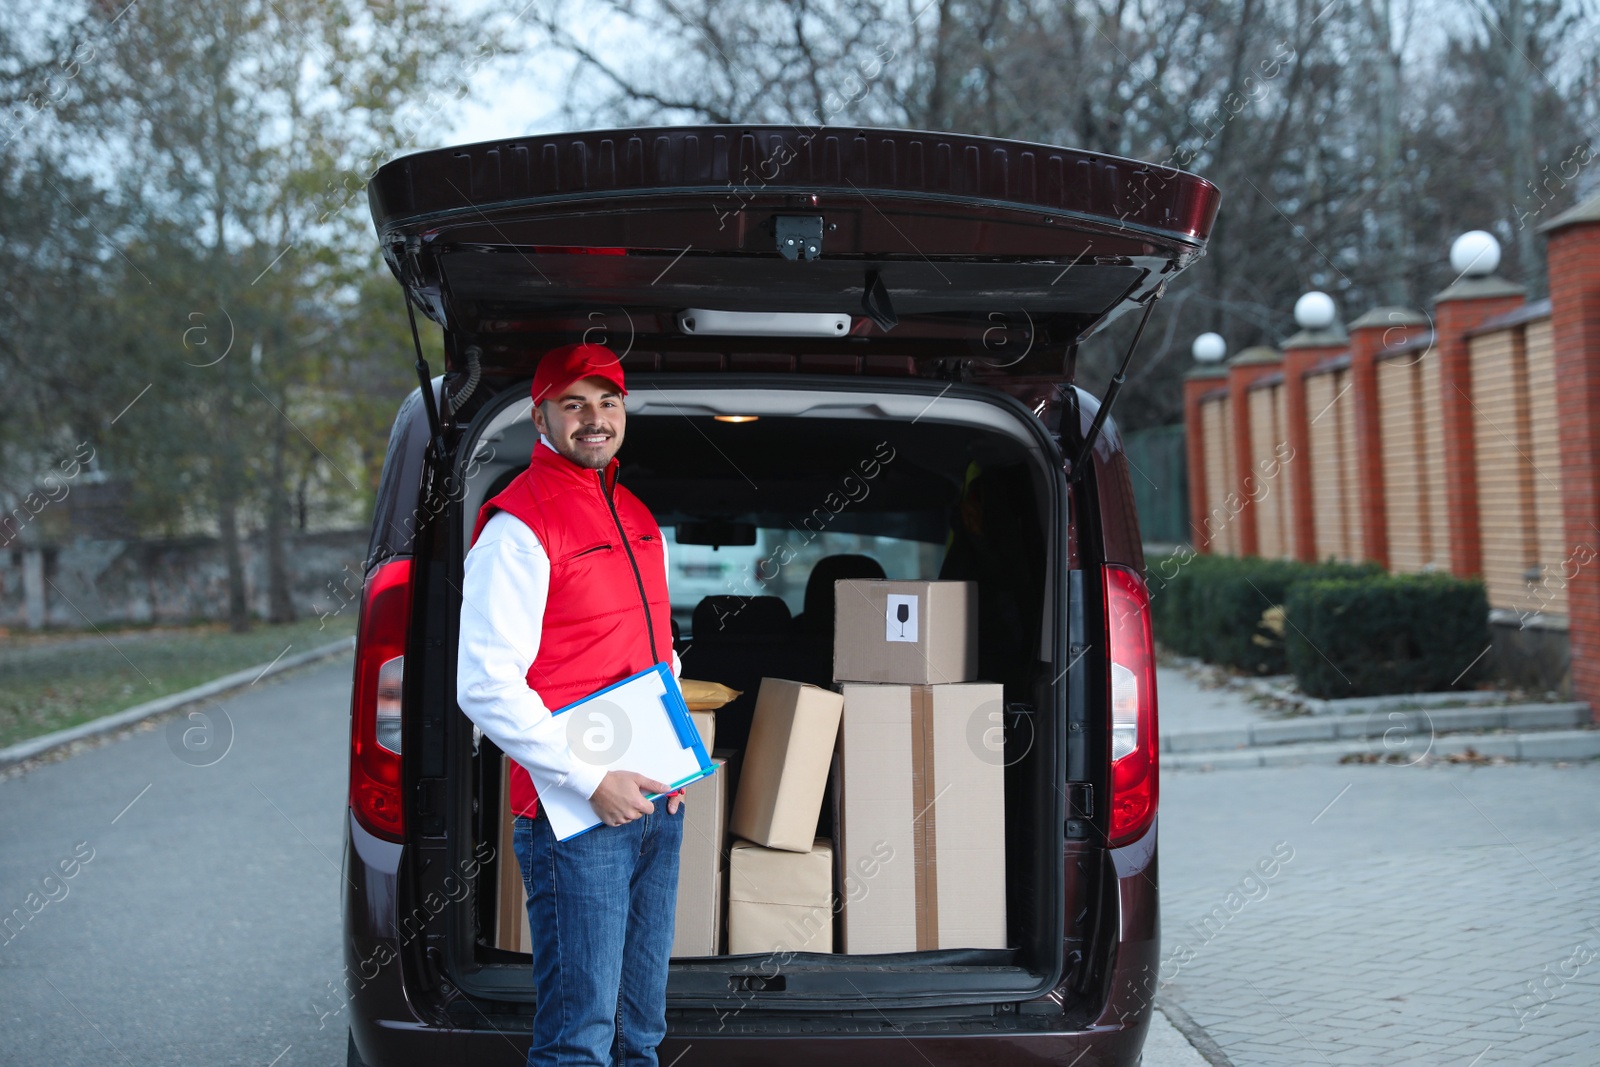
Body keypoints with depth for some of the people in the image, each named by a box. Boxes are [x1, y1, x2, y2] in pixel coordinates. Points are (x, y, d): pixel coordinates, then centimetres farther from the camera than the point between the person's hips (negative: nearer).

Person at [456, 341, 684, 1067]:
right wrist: (592, 782, -19)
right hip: (575, 814, -8)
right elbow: (484, 685, -19)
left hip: (657, 806, 8)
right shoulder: (519, 524, -12)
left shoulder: (637, 518, 14)